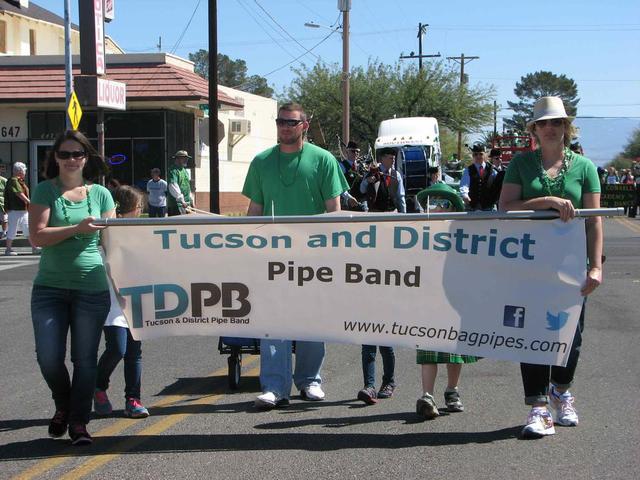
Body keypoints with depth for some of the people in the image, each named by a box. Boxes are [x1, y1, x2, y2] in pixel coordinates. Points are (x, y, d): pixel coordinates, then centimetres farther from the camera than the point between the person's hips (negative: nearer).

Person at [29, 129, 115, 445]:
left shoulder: (100, 194, 7)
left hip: (92, 288, 1)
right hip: (50, 286, -1)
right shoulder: (45, 191, 2)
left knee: (85, 358, 3)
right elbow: (37, 236, -8)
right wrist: (77, 229, -20)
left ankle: (79, 421, 16)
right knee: (48, 357, -5)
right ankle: (63, 405, 25)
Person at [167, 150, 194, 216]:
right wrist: (182, 200, -26)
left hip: (186, 204, 9)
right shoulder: (173, 171, -11)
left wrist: (192, 201, 26)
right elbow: (173, 187, -22)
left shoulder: (185, 171, 20)